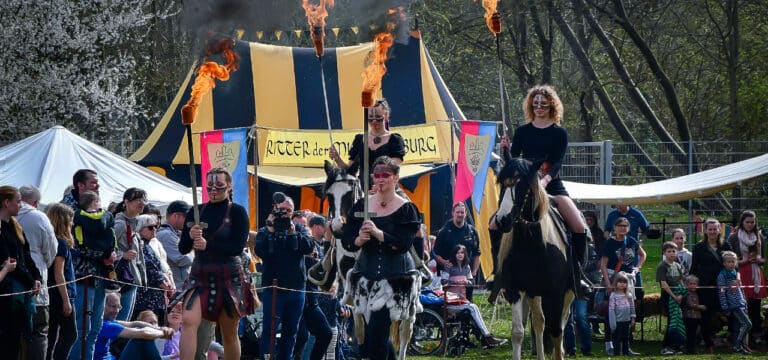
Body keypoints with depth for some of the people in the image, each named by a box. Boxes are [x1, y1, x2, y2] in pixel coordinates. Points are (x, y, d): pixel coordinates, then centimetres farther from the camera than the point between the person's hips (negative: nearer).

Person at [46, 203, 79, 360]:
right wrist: (66, 300, -15)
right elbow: (59, 274, -17)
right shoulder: (61, 243, -13)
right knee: (70, 335, -3)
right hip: (61, 296, -8)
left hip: (50, 297, 8)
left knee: (51, 336, 10)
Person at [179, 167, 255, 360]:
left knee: (229, 334, 6)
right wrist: (190, 236, -15)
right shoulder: (196, 211, 7)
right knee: (188, 320, -21)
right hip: (200, 275, 2)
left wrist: (208, 245, -22)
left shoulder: (237, 212, -2)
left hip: (229, 278, -2)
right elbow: (183, 248, 7)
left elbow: (238, 247, -12)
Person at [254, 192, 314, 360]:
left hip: (296, 288, 3)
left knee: (291, 331, 9)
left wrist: (293, 232, -15)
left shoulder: (299, 229, 11)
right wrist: (270, 230, -15)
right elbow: (260, 251, -14)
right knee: (269, 330, -7)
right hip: (273, 287, -3)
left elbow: (309, 247, -6)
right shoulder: (265, 232, 4)